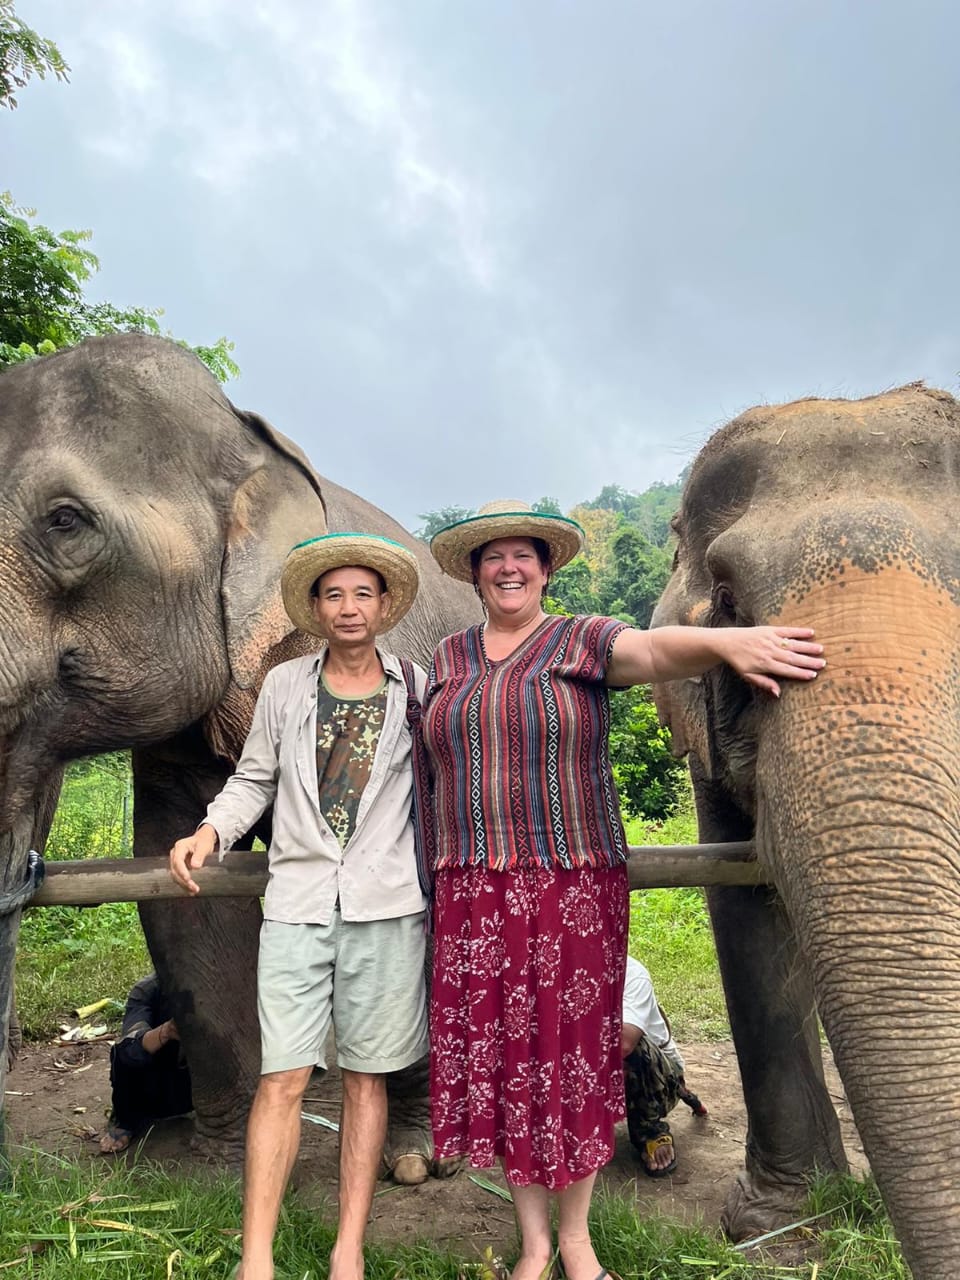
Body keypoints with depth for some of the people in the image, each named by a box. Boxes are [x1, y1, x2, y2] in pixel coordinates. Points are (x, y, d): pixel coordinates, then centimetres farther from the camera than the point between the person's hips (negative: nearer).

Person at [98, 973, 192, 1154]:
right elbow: (132, 1047, -35)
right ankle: (127, 1122, -2)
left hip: (192, 1087, 1)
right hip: (153, 1088, -1)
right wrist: (165, 1032, -54)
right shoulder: (147, 989, -20)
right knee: (124, 1052, -29)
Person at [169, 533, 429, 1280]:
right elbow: (254, 779, 13)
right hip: (297, 903, 1)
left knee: (366, 1076, 9)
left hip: (386, 907, 0)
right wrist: (211, 832, -4)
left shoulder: (415, 689, 4)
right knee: (283, 1078, 0)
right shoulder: (285, 686, 6)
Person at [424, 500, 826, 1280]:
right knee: (499, 1054, 6)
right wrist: (441, 866, 11)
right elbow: (436, 762, 15)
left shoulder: (583, 642, 0)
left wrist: (727, 640, -41)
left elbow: (659, 650, -21)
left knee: (572, 1050, 5)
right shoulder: (448, 659, 11)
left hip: (575, 885, -2)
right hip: (476, 888, 3)